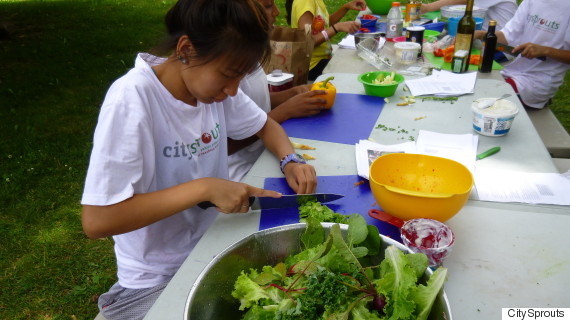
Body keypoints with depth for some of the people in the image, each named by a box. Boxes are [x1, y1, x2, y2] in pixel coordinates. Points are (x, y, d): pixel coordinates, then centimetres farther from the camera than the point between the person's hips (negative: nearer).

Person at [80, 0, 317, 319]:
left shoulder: (212, 80, -7)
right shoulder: (132, 99, -25)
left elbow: (266, 125, 10)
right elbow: (96, 220, -27)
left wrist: (290, 161, -9)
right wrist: (203, 188, -30)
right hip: (157, 279, -5)